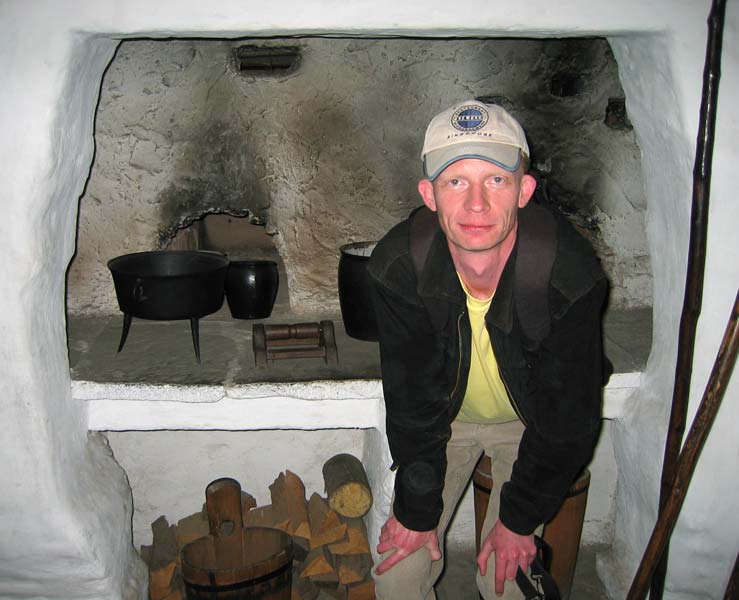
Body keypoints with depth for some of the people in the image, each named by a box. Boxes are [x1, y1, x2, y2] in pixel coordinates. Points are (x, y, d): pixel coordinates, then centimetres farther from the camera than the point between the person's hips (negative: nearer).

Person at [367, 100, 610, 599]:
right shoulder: (397, 267, -29)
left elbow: (569, 417, -19)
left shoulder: (570, 272, -32)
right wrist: (417, 510, -9)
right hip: (445, 416, 1)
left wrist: (519, 519, -11)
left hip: (531, 421, -1)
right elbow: (411, 401, -17)